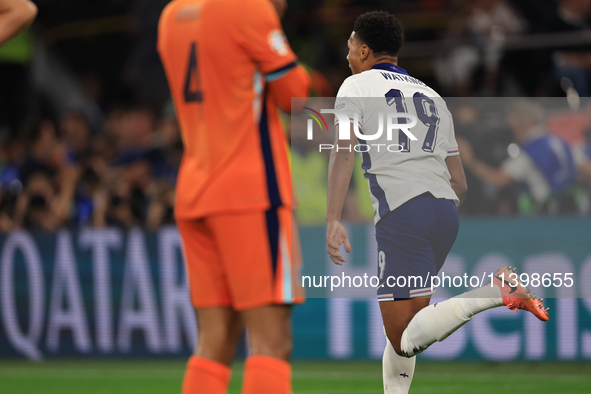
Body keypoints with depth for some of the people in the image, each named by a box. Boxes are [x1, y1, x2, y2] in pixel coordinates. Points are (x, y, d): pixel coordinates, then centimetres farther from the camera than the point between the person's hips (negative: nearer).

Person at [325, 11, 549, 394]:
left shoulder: (357, 85, 8)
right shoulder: (432, 97, 24)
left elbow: (344, 152, -9)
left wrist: (333, 220, -15)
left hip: (400, 213, -7)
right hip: (446, 210, 7)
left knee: (406, 343, -12)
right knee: (405, 325, 22)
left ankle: (496, 290, -28)